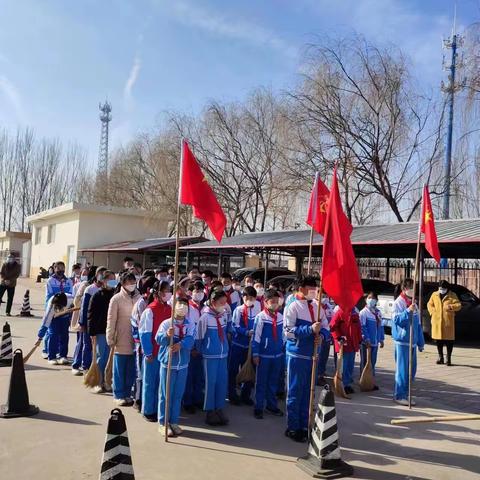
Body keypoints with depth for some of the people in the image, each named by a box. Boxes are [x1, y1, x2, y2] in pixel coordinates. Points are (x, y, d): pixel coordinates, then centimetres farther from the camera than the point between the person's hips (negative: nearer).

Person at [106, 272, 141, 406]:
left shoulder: (139, 298, 1)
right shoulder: (116, 299, -6)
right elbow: (111, 320, -5)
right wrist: (110, 338, -6)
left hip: (135, 340, 3)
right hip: (121, 340, -3)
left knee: (132, 369, 10)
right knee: (119, 369, 7)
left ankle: (127, 393, 25)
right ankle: (119, 395, 20)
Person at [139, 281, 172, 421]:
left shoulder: (169, 309, 2)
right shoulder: (150, 310, -14)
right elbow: (144, 333, -12)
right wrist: (147, 352, -13)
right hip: (152, 353, -5)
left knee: (161, 382, 13)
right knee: (149, 382, 8)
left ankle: (158, 409, 27)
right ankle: (147, 411, 22)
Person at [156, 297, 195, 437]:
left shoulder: (190, 325, 1)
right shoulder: (166, 323, -7)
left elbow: (190, 340, -14)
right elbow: (158, 339, -20)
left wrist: (180, 344, -34)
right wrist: (167, 335, -40)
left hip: (183, 364, 3)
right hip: (167, 363, -3)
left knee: (178, 394, 11)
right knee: (166, 394, 4)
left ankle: (173, 422, 24)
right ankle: (163, 423, 16)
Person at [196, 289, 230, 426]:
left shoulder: (225, 315, -1)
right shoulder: (205, 317, -17)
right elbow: (199, 335, -6)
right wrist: (199, 350, 4)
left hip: (223, 354, 5)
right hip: (210, 355, -5)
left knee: (222, 381, 9)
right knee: (210, 382, 3)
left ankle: (219, 409, 23)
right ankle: (210, 411, 18)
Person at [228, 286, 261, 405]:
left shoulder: (257, 310, 0)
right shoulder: (238, 310, -6)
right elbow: (235, 326, -11)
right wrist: (247, 332, -21)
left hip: (251, 344, 3)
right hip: (238, 343, -3)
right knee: (234, 369, 5)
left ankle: (245, 395, 26)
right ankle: (232, 394, 20)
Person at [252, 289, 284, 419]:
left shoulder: (281, 317, -1)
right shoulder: (260, 317, -13)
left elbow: (283, 335, 10)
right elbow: (256, 337, -9)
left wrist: (284, 350, 13)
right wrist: (255, 354, -8)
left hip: (277, 355, 4)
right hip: (264, 355, -4)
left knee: (273, 382, 16)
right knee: (261, 382, 7)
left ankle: (271, 405, 31)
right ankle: (258, 407, 19)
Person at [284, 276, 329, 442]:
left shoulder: (318, 307, 7)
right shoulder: (293, 307, -10)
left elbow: (326, 329, 9)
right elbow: (289, 332, -17)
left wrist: (321, 335, -13)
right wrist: (310, 330, -23)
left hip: (313, 355, 6)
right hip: (297, 355, -6)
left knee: (307, 392, 14)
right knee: (295, 392, 3)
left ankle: (304, 426, 27)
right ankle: (293, 428, 15)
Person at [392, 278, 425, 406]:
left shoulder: (413, 304, 14)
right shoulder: (398, 303, -7)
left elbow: (418, 324, 17)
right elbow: (396, 319, -16)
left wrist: (421, 342, 17)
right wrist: (408, 311, -28)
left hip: (412, 342, 7)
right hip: (402, 341, -7)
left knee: (412, 369, 11)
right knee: (402, 369, -4)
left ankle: (405, 394, 22)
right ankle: (399, 395, 5)